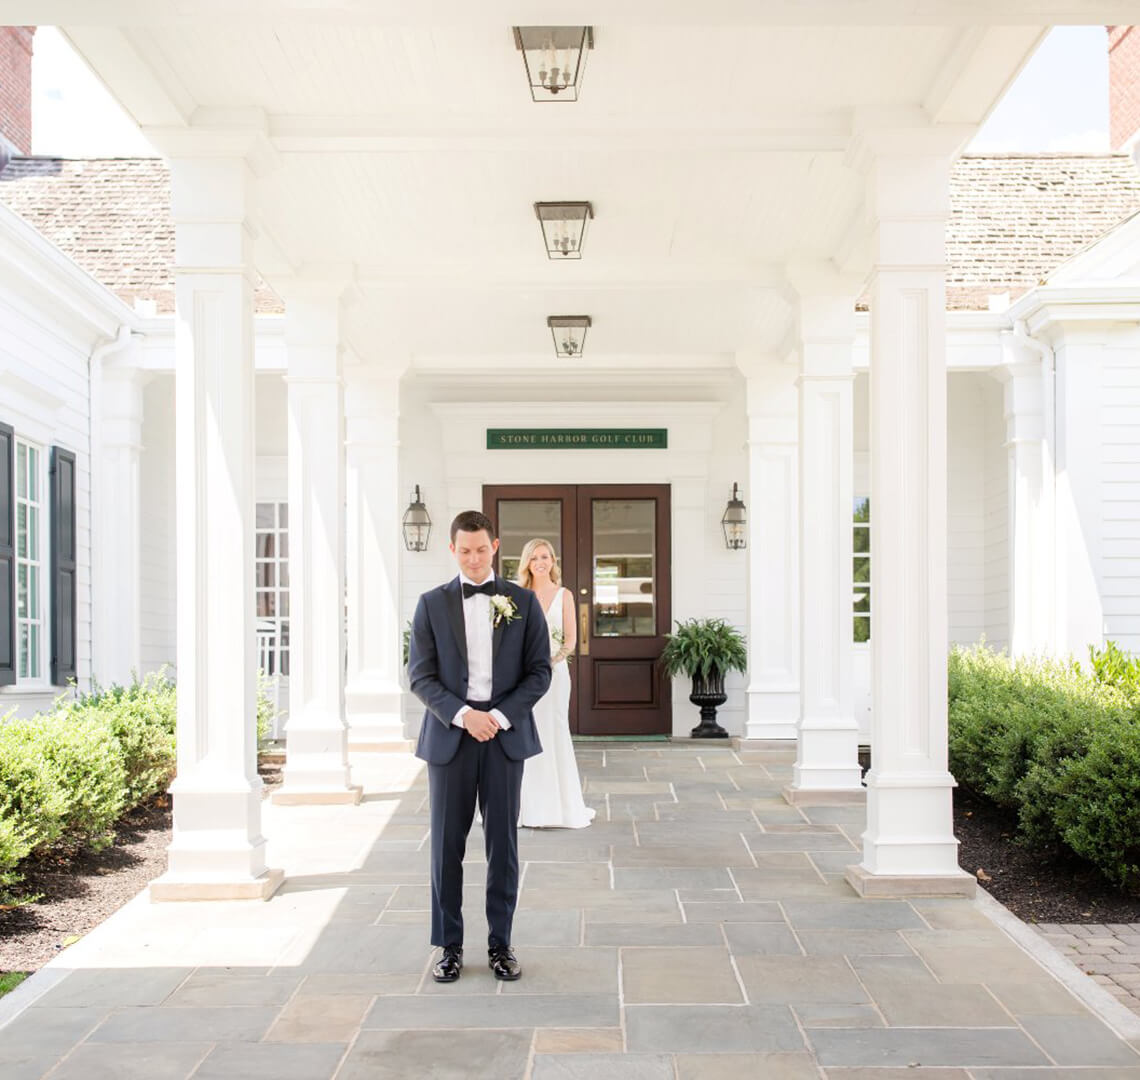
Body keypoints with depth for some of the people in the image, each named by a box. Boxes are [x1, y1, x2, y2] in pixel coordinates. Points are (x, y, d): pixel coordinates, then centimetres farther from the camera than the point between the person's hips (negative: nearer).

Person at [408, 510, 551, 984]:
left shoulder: (523, 601, 4)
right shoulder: (432, 604, 3)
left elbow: (539, 671, 2)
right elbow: (420, 676, 0)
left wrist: (501, 715, -11)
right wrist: (463, 714, -14)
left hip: (505, 735, 0)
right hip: (449, 736, 0)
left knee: (503, 843, 5)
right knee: (446, 843, 4)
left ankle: (500, 944, 17)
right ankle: (449, 946, 16)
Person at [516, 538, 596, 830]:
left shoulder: (564, 595, 4)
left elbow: (571, 640, 0)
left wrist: (550, 662, -16)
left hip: (554, 671, -1)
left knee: (554, 734, 1)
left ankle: (557, 805, 11)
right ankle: (528, 806, 12)